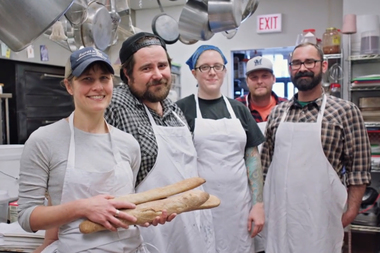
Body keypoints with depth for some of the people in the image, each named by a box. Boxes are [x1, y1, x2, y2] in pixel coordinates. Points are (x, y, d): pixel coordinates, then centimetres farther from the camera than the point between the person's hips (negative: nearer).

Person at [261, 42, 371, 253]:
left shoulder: (345, 111, -4)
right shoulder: (277, 113, 7)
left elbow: (358, 167, -3)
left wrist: (351, 211, -6)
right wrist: (261, 203, 8)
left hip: (319, 215, -3)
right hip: (277, 212, 4)